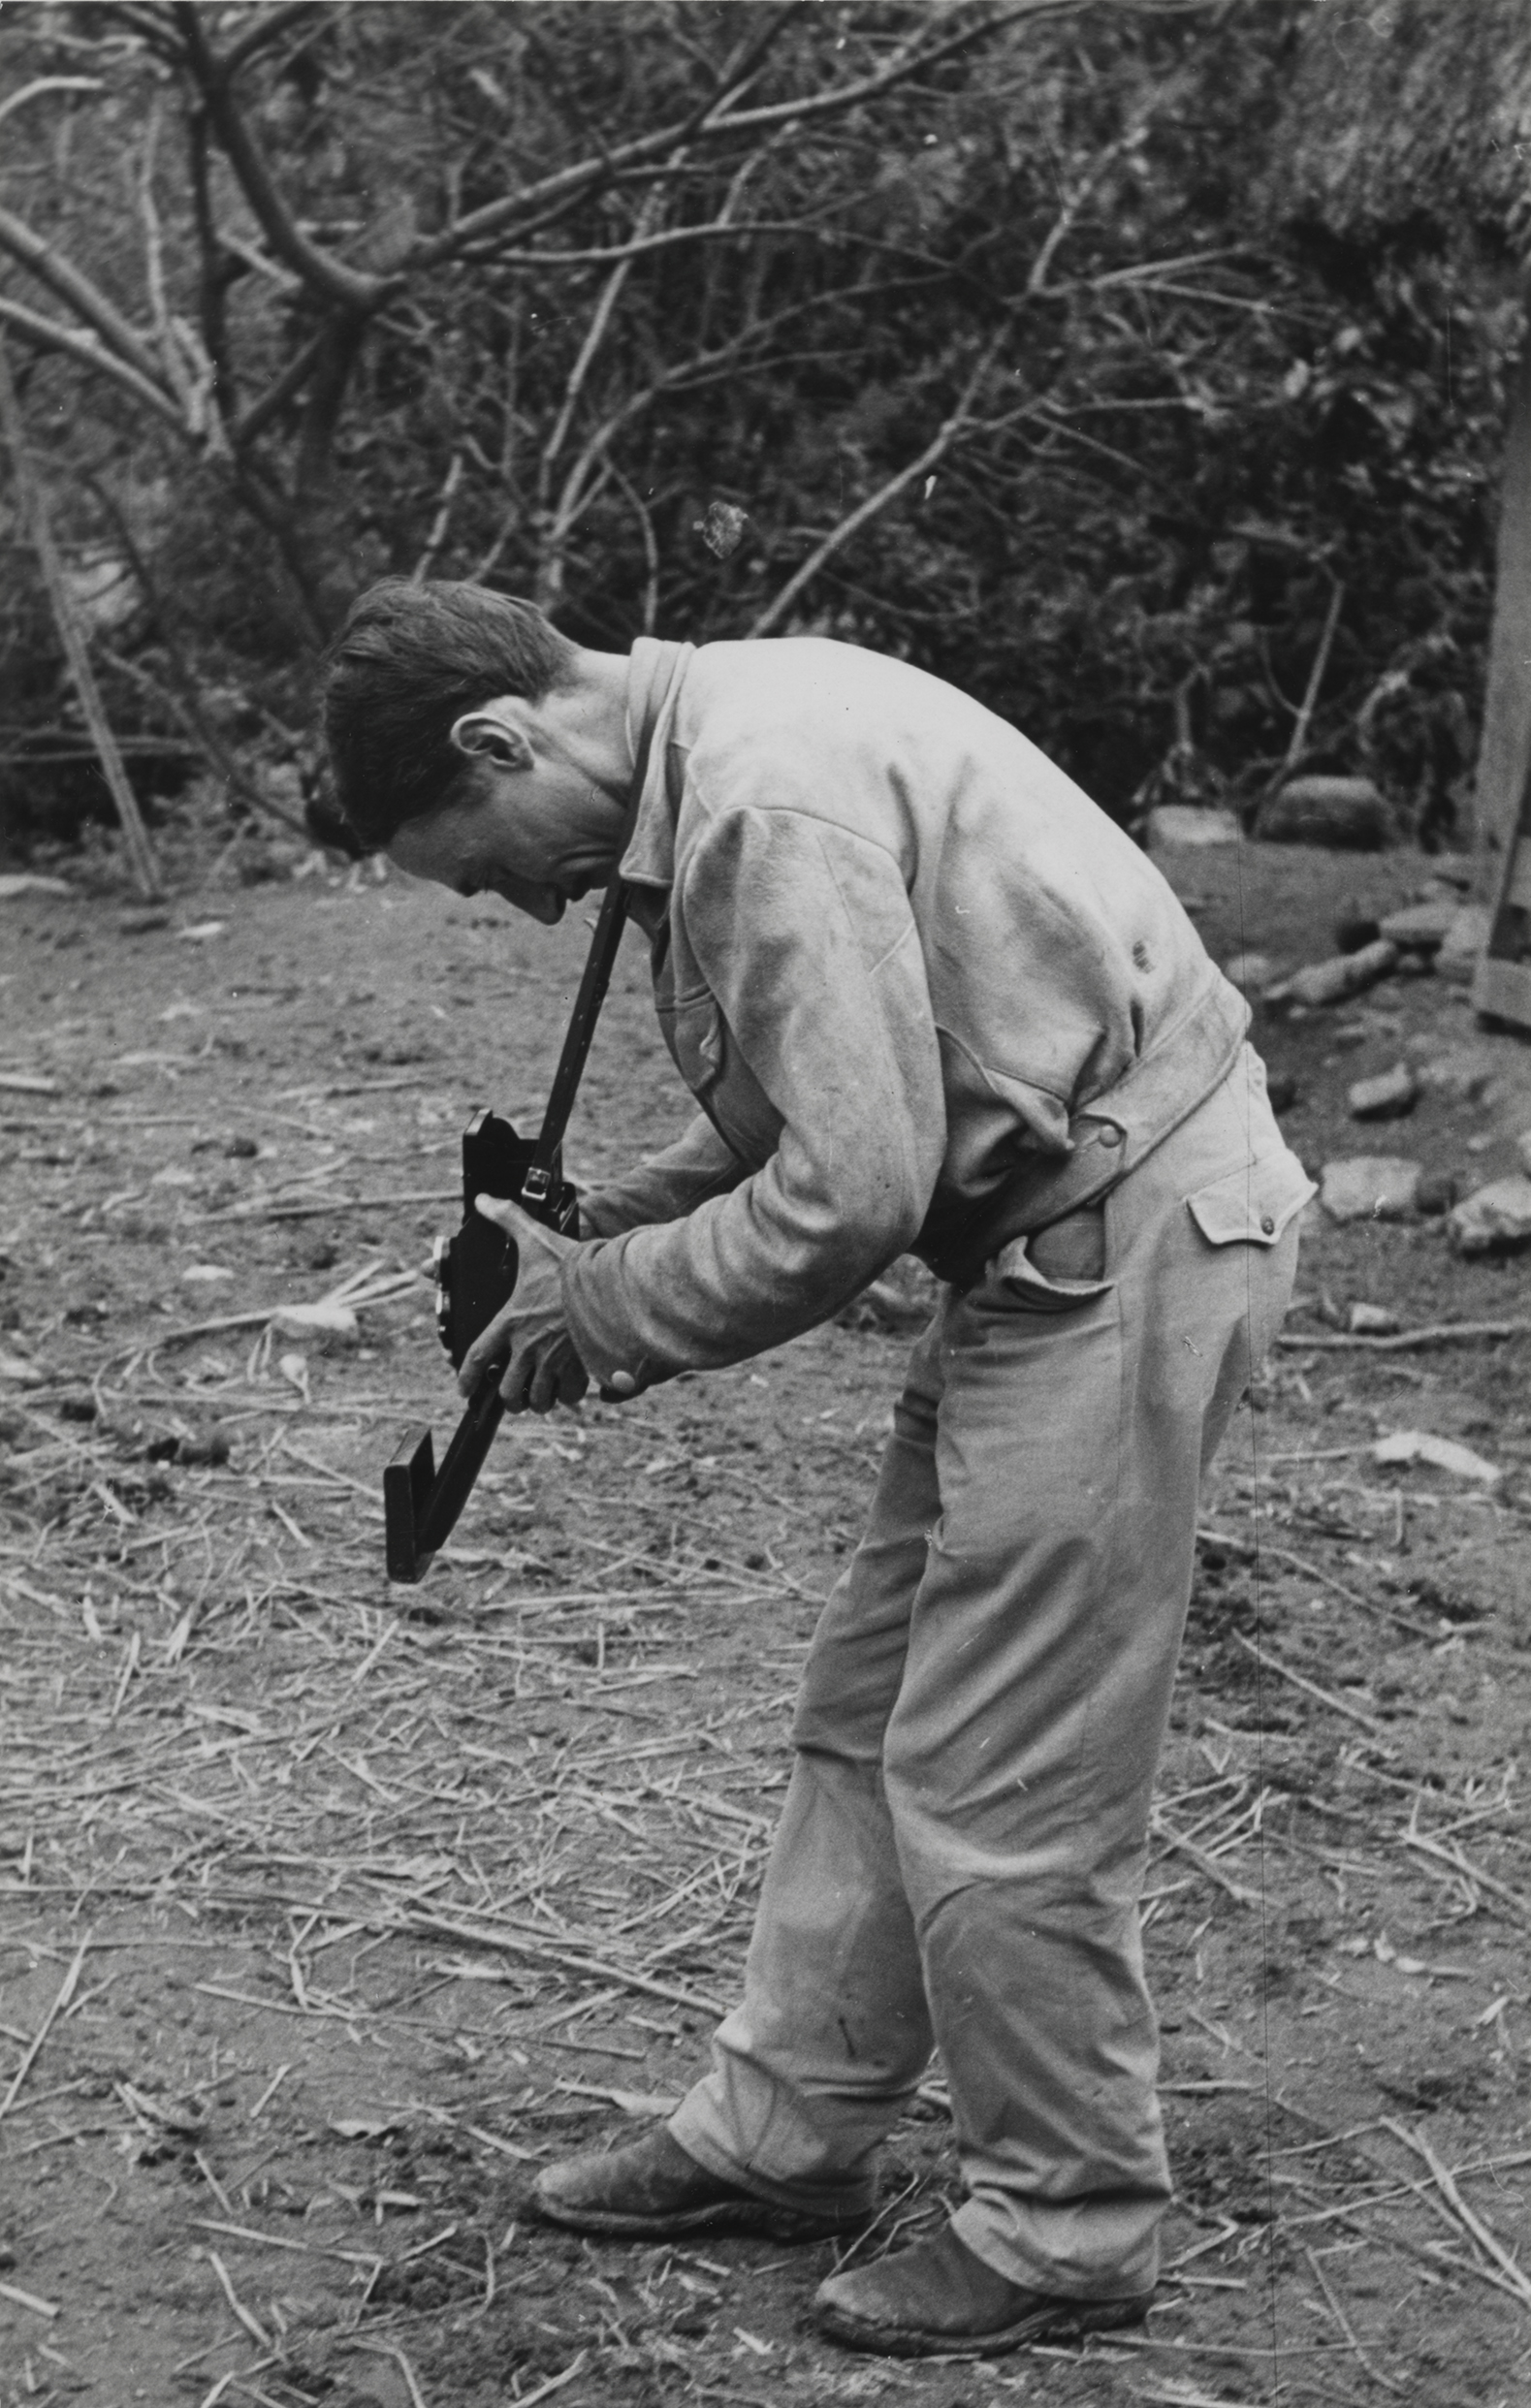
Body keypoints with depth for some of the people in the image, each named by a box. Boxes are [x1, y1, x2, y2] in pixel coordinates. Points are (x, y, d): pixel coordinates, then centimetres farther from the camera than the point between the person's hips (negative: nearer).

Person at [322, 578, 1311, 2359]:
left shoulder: (770, 800, -23)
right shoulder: (724, 735, 9)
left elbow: (851, 1190, -25)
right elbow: (819, 1104, 18)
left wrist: (602, 1305, -11)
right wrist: (598, 1232, 7)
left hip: (1128, 1241, -10)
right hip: (1050, 1237, 10)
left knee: (996, 1788, -1)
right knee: (870, 1714, 16)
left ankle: (1066, 2234, 15)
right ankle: (783, 2134, 29)